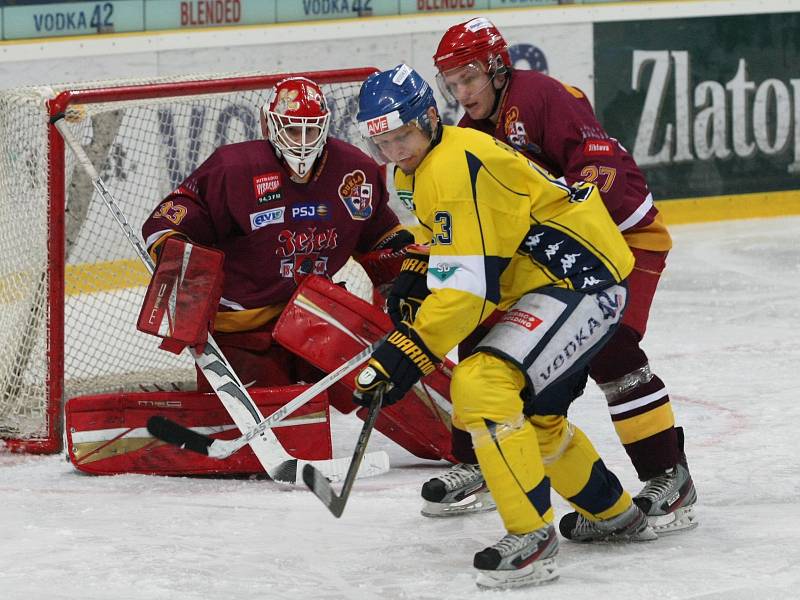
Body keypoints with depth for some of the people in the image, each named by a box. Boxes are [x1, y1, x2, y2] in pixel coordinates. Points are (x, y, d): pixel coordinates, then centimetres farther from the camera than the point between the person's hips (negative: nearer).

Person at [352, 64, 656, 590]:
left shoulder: (454, 167, -23)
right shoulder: (421, 167, 10)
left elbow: (467, 286, -27)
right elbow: (457, 241, 30)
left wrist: (406, 355, -27)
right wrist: (416, 276, 11)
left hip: (581, 276, -12)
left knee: (482, 385, -25)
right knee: (531, 411, 25)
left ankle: (532, 537, -23)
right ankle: (613, 514, 44)